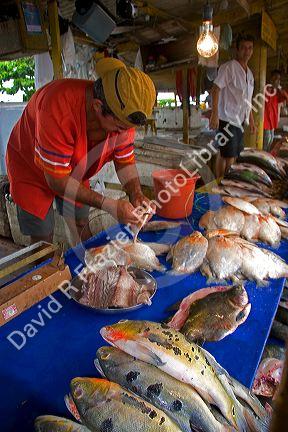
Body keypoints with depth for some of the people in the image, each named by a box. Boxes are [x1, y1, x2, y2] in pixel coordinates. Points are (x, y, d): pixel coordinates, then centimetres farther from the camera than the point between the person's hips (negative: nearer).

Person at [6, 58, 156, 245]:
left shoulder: (122, 112, -22)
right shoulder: (59, 106, -40)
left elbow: (125, 161, -8)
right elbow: (57, 179, -35)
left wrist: (136, 194, -27)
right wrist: (109, 205, -37)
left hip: (75, 171, 5)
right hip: (33, 169, -4)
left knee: (81, 224, 10)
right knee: (43, 238, -1)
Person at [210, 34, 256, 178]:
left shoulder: (249, 73, 17)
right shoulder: (229, 67, -7)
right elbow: (215, 90, -14)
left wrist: (251, 120, 20)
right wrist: (214, 114, -23)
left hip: (240, 120, 8)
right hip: (227, 119, -8)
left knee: (234, 155, 12)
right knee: (226, 154, -7)